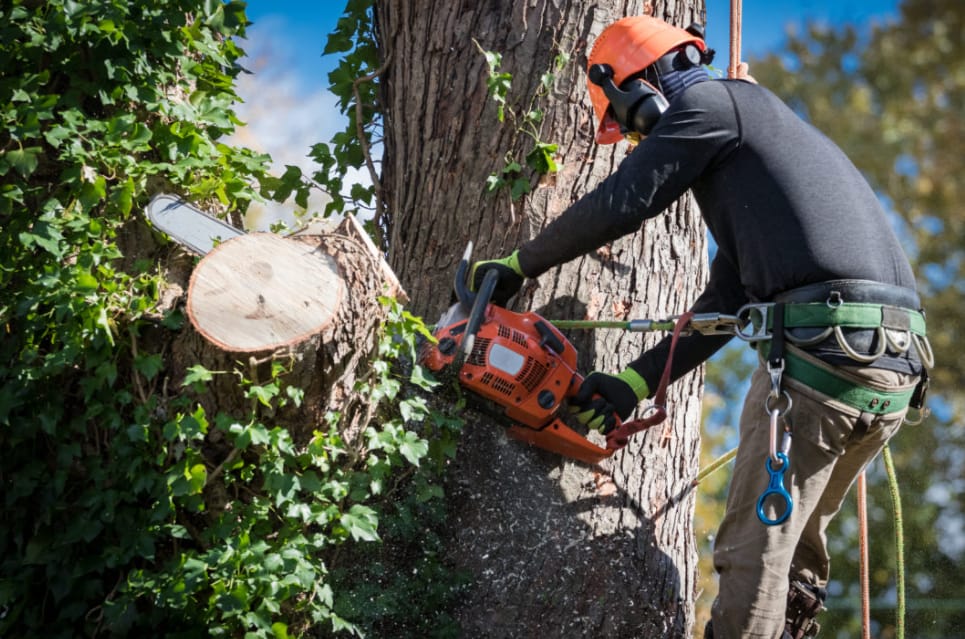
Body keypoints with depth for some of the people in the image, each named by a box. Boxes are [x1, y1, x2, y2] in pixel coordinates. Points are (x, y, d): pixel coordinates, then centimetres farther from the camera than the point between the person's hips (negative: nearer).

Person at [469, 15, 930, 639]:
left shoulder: (710, 103, 5)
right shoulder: (754, 142, 32)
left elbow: (618, 205, -2)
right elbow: (724, 302, 27)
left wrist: (516, 266, 12)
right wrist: (635, 383, 23)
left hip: (823, 345, -9)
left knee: (755, 552, -5)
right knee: (796, 542, 18)